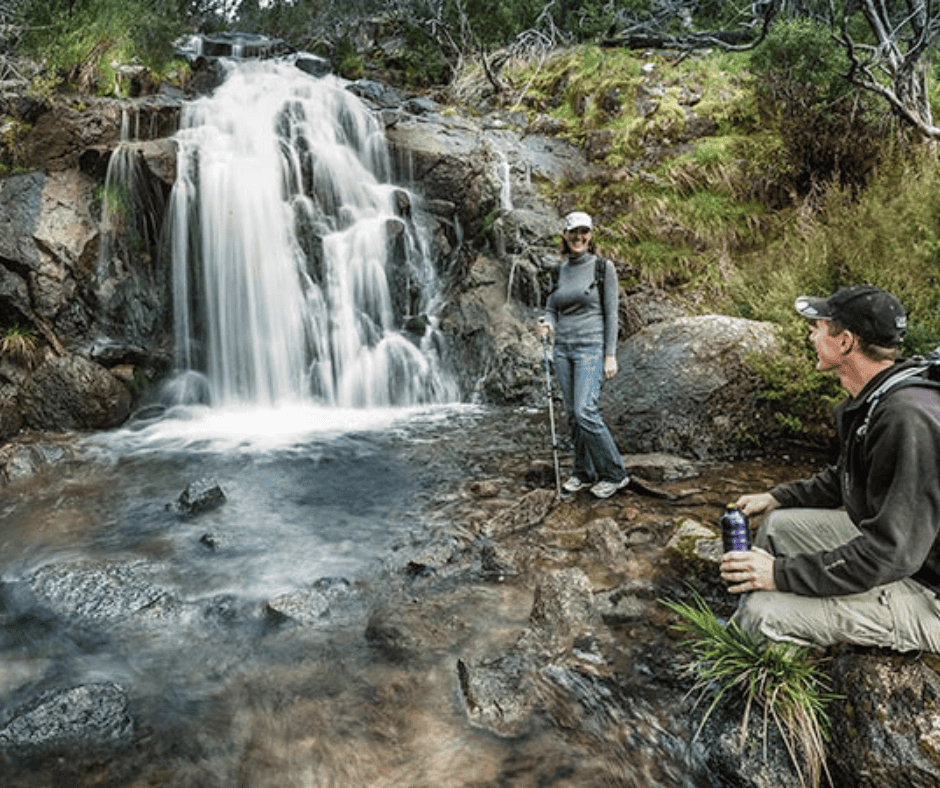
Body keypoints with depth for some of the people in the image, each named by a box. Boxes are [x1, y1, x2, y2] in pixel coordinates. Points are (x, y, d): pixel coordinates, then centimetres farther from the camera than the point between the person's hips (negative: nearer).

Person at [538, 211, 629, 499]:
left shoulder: (603, 267, -3)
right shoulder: (560, 271, 11)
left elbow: (611, 313, -5)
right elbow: (551, 308, 15)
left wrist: (610, 354, -10)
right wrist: (547, 323, -9)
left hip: (591, 348, -5)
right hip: (563, 348, 5)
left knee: (585, 412, -15)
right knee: (573, 414, 7)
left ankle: (615, 473, 0)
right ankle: (584, 472, 20)